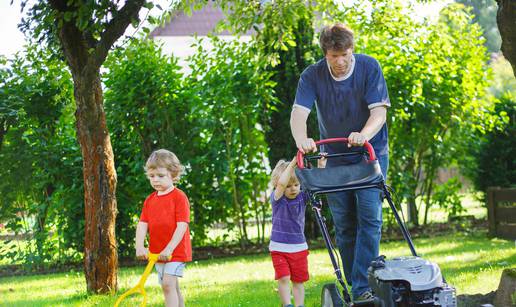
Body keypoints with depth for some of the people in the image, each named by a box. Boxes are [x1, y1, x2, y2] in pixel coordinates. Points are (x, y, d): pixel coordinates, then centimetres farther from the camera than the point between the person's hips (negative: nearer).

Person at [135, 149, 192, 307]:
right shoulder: (150, 200, 8)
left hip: (175, 251, -7)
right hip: (157, 252, 7)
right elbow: (142, 224, 0)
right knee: (172, 288, 14)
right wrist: (139, 247, -16)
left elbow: (182, 226, -17)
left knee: (168, 284, -19)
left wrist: (169, 249, -25)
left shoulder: (179, 197, -11)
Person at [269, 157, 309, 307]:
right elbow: (281, 183, -30)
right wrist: (292, 164, -34)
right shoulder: (277, 198, -10)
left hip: (299, 247, 3)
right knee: (283, 278, -12)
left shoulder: (302, 197, -1)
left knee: (298, 280, 8)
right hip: (279, 247, -3)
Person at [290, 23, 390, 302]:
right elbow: (299, 112, -20)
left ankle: (363, 287, -17)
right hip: (334, 158, 2)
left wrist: (364, 134, -40)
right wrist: (301, 140, -41)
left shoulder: (369, 68, -13)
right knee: (344, 225, 5)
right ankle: (353, 288, 15)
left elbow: (379, 110, -19)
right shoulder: (312, 76, -9)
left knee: (369, 218, -14)